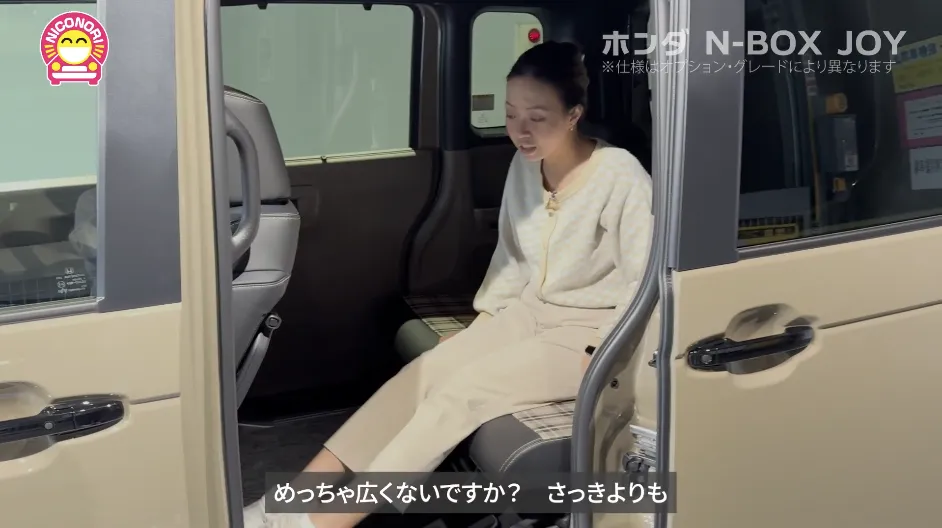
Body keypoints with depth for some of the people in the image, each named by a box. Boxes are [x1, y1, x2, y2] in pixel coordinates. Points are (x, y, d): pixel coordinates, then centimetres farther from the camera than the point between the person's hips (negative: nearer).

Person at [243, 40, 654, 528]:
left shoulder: (621, 178, -20)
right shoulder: (526, 164, 1)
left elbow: (645, 285, -17)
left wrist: (596, 360, -20)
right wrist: (481, 322, 5)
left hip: (589, 331, -7)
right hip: (531, 310, 7)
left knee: (462, 390, -25)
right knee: (422, 374, -15)